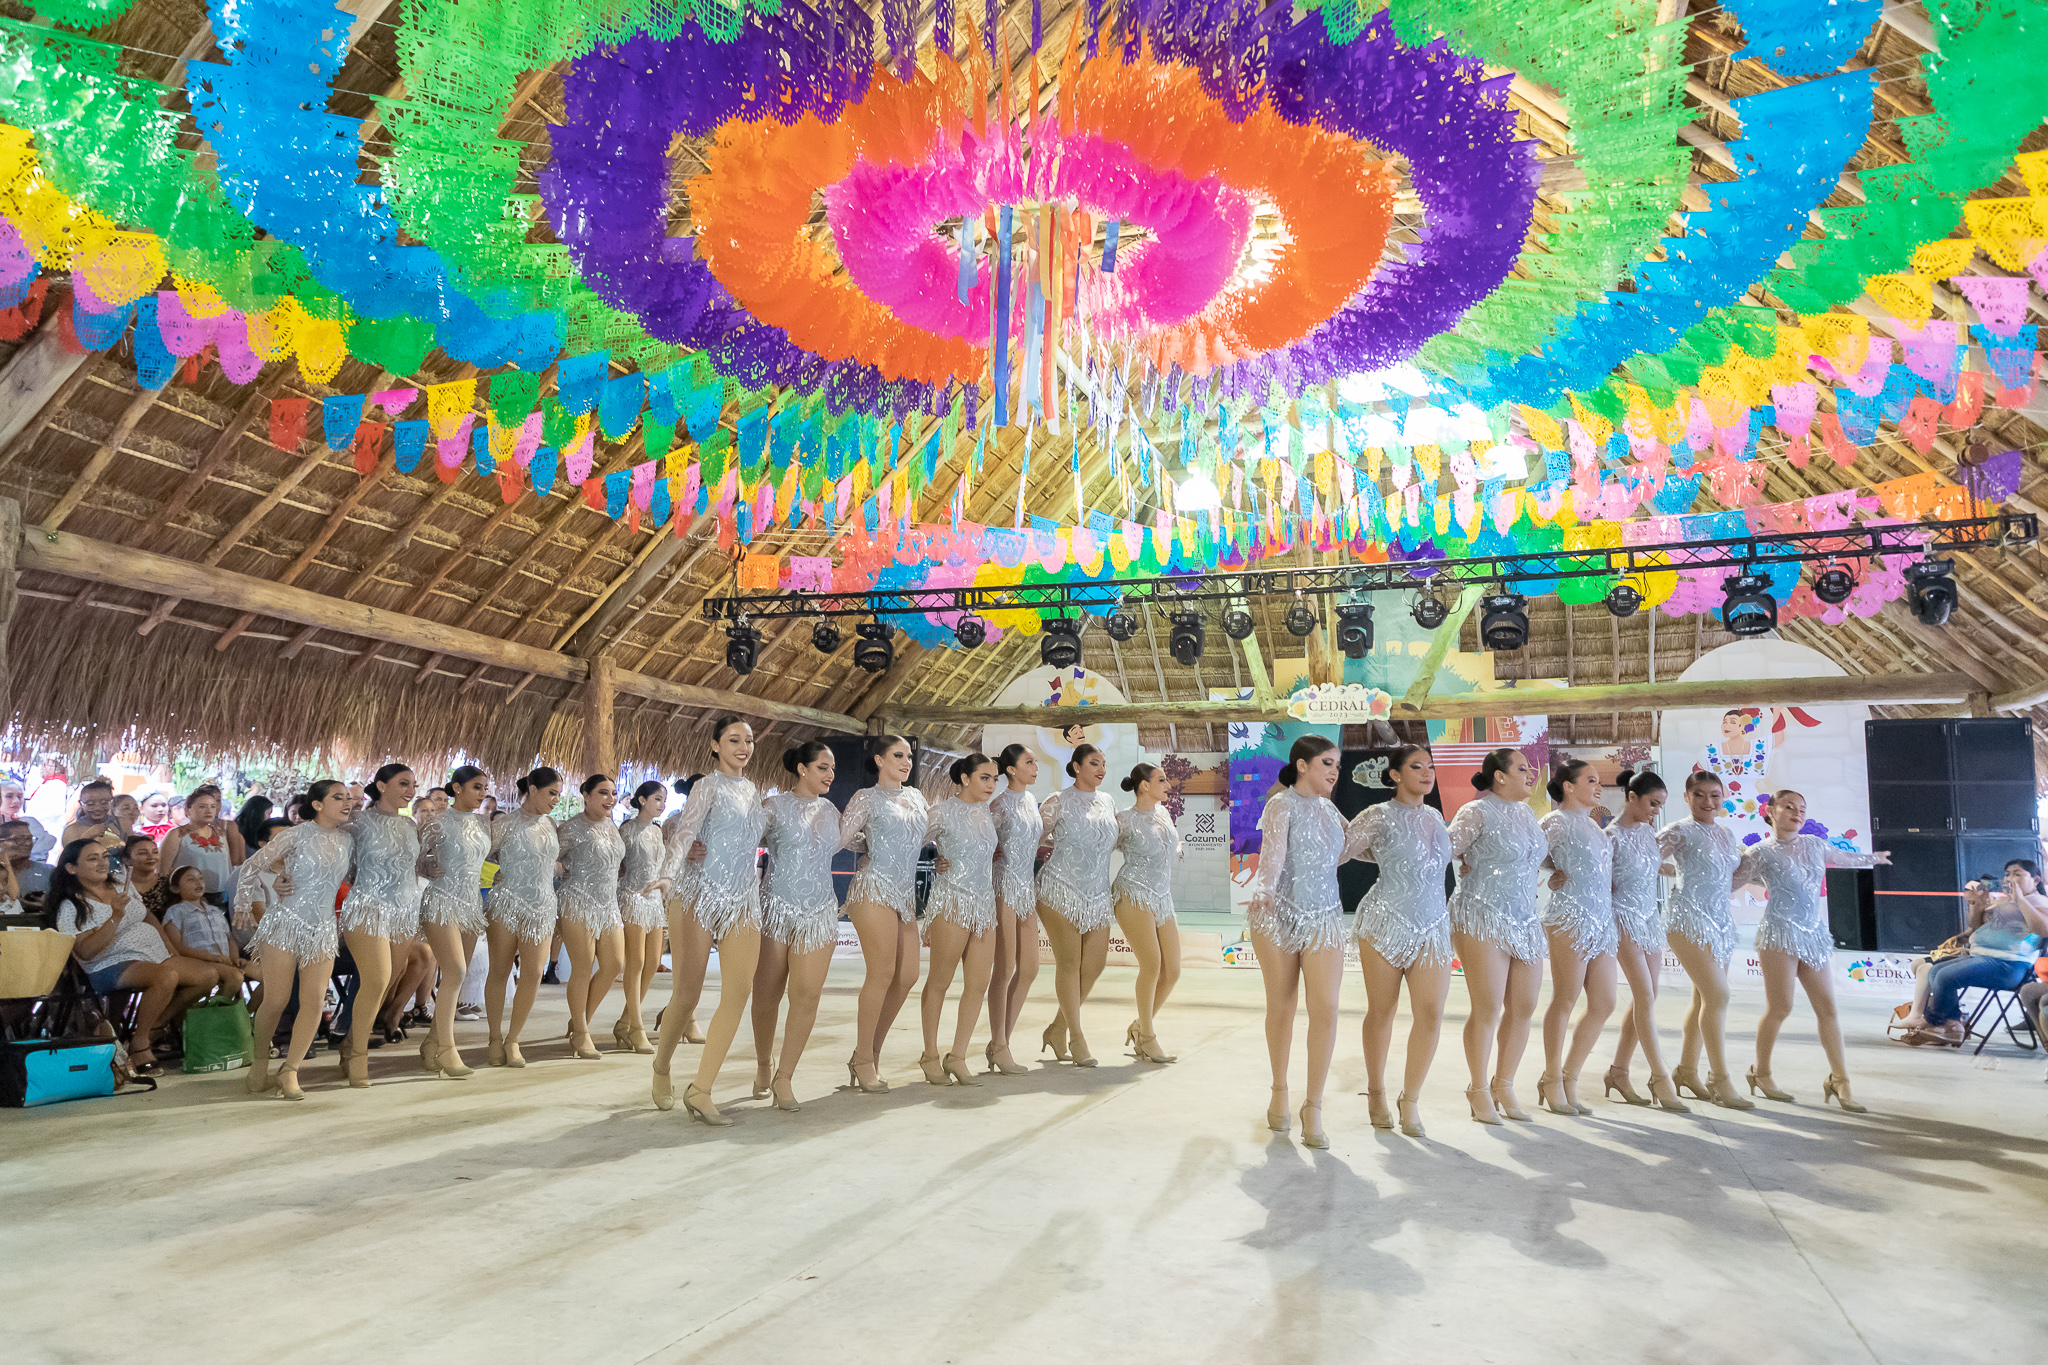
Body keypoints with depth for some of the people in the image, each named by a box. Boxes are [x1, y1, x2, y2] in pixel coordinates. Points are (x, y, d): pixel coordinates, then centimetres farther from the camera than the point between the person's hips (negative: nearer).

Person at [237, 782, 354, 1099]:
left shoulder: (347, 840, 8)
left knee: (314, 1002, -6)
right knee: (276, 1000, -3)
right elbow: (256, 864, -1)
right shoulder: (297, 835, -7)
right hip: (284, 923, -4)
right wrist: (244, 905, -1)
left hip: (322, 929, 5)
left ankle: (289, 1070, 4)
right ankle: (260, 1063, 20)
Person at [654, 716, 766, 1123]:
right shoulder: (708, 786, -2)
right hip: (699, 896, -5)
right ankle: (661, 1071, 24)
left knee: (739, 992, -9)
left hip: (743, 902, 6)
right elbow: (683, 830, -17)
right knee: (686, 995, -1)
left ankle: (700, 1090, -7)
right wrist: (666, 875, -30)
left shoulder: (752, 791, 18)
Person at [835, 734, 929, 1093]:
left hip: (906, 894, 7)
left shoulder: (915, 796, 18)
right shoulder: (867, 798, -1)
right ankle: (863, 1060, 1)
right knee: (881, 975, -10)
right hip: (874, 889, -7)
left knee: (907, 976, 1)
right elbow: (840, 838, -4)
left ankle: (871, 1053, 12)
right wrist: (873, 848, 7)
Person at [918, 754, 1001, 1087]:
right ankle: (930, 1056, 15)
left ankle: (957, 1057, 12)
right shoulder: (944, 811, -6)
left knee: (979, 983, 3)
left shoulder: (985, 811, 14)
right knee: (939, 981, 2)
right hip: (952, 901, -7)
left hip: (984, 904, 7)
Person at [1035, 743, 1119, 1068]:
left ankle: (1057, 1030, 18)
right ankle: (1076, 1038, 6)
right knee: (1069, 963, -4)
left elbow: (1112, 843, 25)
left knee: (1095, 963, 2)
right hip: (1061, 890, -6)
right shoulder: (1058, 802, -1)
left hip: (1096, 894, 6)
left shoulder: (1108, 802, 14)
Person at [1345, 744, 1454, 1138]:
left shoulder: (1435, 817, 13)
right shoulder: (1380, 816, -6)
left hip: (1432, 925, 4)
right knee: (1381, 1011, 7)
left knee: (1430, 1013, -5)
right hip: (1385, 923, -4)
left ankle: (1409, 1101, 10)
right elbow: (1340, 849, -4)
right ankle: (1376, 1093, 26)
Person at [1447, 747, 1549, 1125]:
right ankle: (1479, 1091, 9)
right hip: (1483, 919, -8)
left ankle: (1504, 1085, 21)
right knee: (1487, 1009, -5)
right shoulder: (1476, 812, -10)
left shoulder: (1525, 812, 14)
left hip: (1525, 920, 8)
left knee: (1524, 1007, 7)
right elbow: (1444, 851, -14)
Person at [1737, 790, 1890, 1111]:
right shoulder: (1761, 852, -2)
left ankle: (1839, 1079, 10)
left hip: (1813, 935, 6)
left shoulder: (1815, 845, 14)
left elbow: (1842, 857, 35)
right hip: (1780, 934, -6)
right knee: (1780, 1008, -6)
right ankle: (1761, 1073, 10)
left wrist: (1871, 859, 50)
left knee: (1827, 1007, 2)